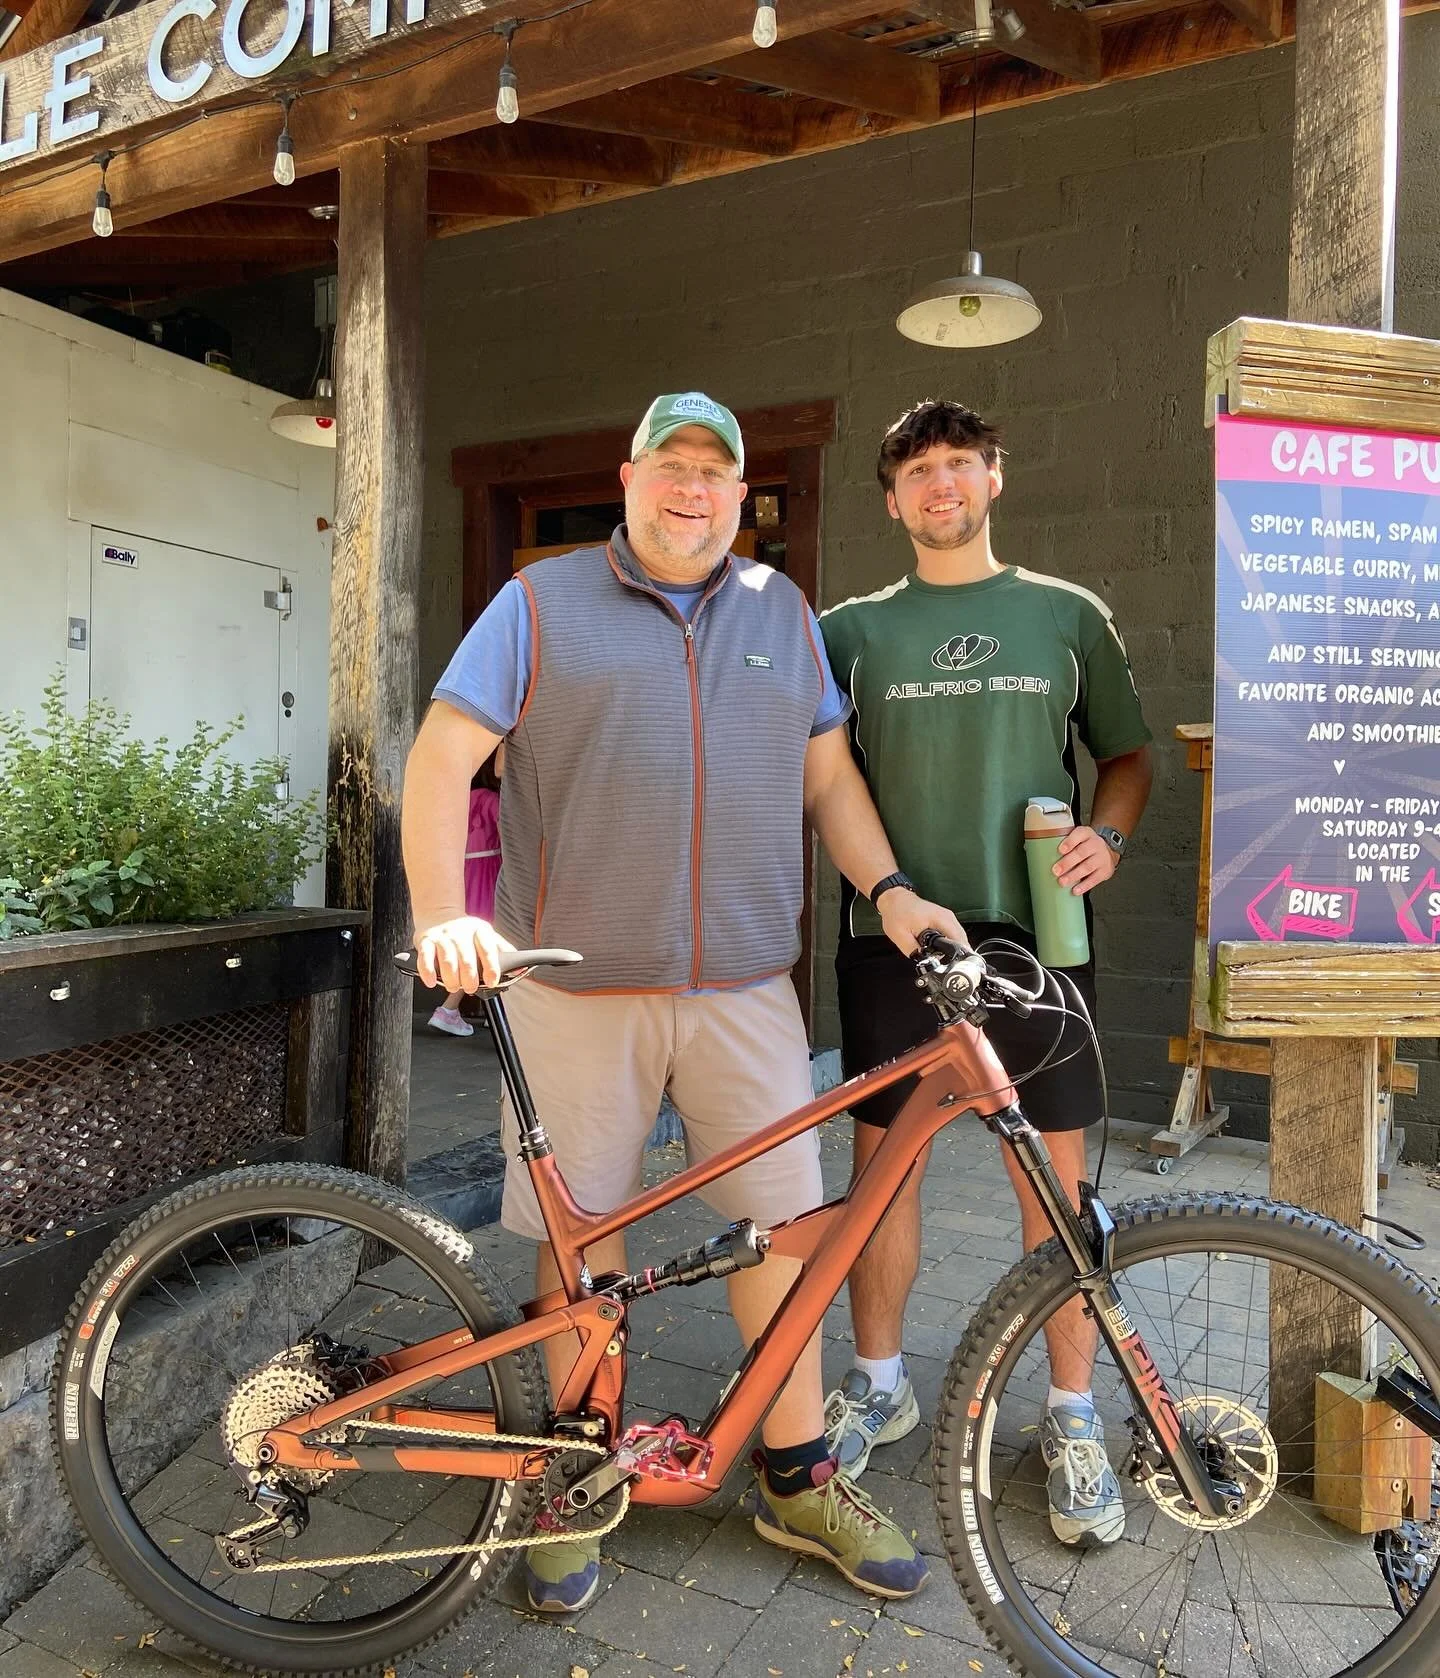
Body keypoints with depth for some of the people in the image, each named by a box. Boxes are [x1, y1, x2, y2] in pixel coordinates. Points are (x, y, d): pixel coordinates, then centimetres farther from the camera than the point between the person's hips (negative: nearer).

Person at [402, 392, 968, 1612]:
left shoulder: (782, 611, 14)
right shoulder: (542, 604, 3)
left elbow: (828, 773, 15)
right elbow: (443, 756, -4)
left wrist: (887, 889, 1)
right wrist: (443, 914, -18)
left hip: (746, 981, 3)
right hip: (579, 982, -2)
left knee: (783, 1220, 7)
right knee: (583, 1234, 8)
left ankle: (799, 1481, 27)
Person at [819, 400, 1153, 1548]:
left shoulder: (1069, 615, 10)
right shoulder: (851, 629, 9)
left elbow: (1130, 754, 15)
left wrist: (1108, 834, -5)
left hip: (1033, 927, 0)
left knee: (1057, 1175, 3)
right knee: (883, 1155, 7)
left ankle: (1072, 1417, 23)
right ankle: (878, 1384, 28)